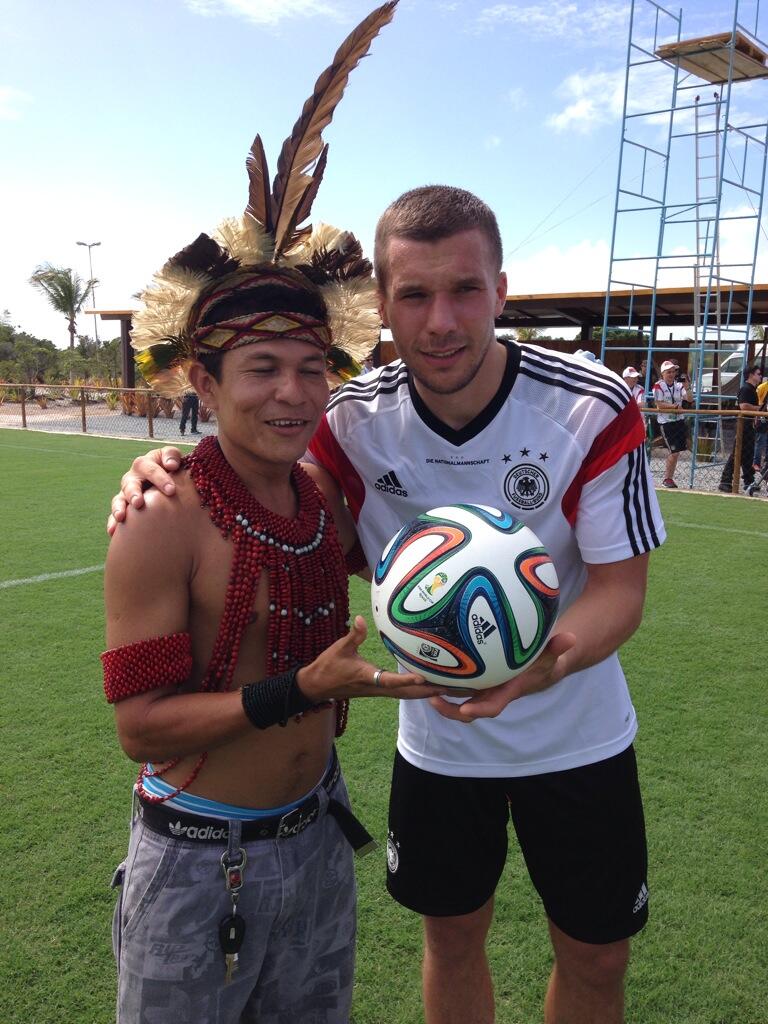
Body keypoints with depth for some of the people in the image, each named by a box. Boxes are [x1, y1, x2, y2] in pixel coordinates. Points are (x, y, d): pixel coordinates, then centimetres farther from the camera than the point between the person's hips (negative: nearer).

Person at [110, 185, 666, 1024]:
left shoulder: (594, 410, -22)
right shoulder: (353, 422, -16)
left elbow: (621, 584, -17)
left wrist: (544, 662, -38)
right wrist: (178, 475, -23)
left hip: (577, 738, -1)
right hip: (438, 742, 1)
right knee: (452, 938, 19)